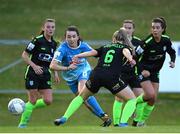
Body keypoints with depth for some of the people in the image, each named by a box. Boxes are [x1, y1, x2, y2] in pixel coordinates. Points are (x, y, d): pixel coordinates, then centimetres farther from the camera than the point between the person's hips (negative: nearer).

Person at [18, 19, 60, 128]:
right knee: (33, 100, -7)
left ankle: (29, 108, 20)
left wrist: (55, 73, 11)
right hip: (33, 73, -6)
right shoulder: (38, 40, -11)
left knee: (48, 101, -5)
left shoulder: (54, 43, 8)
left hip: (45, 74, 6)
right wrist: (34, 66, -20)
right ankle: (22, 123, 8)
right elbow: (25, 55, -8)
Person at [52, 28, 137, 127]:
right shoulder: (124, 47, 15)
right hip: (112, 77, -4)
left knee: (81, 96, 28)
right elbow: (126, 51, -10)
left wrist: (78, 56, -1)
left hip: (96, 75, 4)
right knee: (132, 99, 9)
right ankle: (123, 123, -9)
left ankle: (64, 118, 18)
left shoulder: (105, 47, 26)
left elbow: (92, 52, 9)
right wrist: (130, 58, -31)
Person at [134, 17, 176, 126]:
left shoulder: (166, 40, -10)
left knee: (153, 99, 3)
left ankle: (142, 121, 19)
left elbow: (172, 52, 9)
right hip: (144, 71, -5)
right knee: (150, 94, -21)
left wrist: (173, 61, -11)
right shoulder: (147, 42, -25)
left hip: (155, 72, 5)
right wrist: (142, 70, -32)